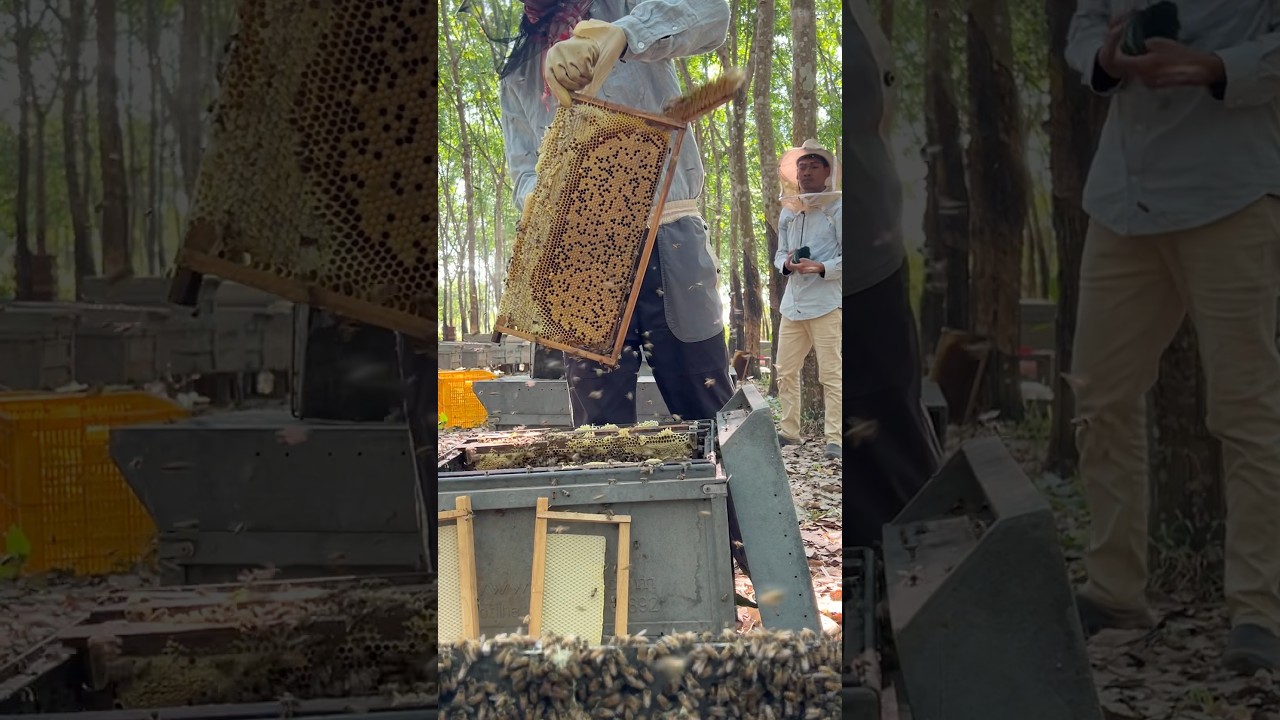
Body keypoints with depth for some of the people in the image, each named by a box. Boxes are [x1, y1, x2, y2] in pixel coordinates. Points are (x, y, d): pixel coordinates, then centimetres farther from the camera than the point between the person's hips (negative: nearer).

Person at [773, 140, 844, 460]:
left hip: (826, 303, -6)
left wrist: (821, 268, -21)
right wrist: (787, 264, -5)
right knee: (786, 370, 8)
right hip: (793, 303, 6)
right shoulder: (787, 212, 15)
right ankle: (789, 430, 18)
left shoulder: (836, 208, -2)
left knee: (831, 373, -8)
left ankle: (835, 438, -8)